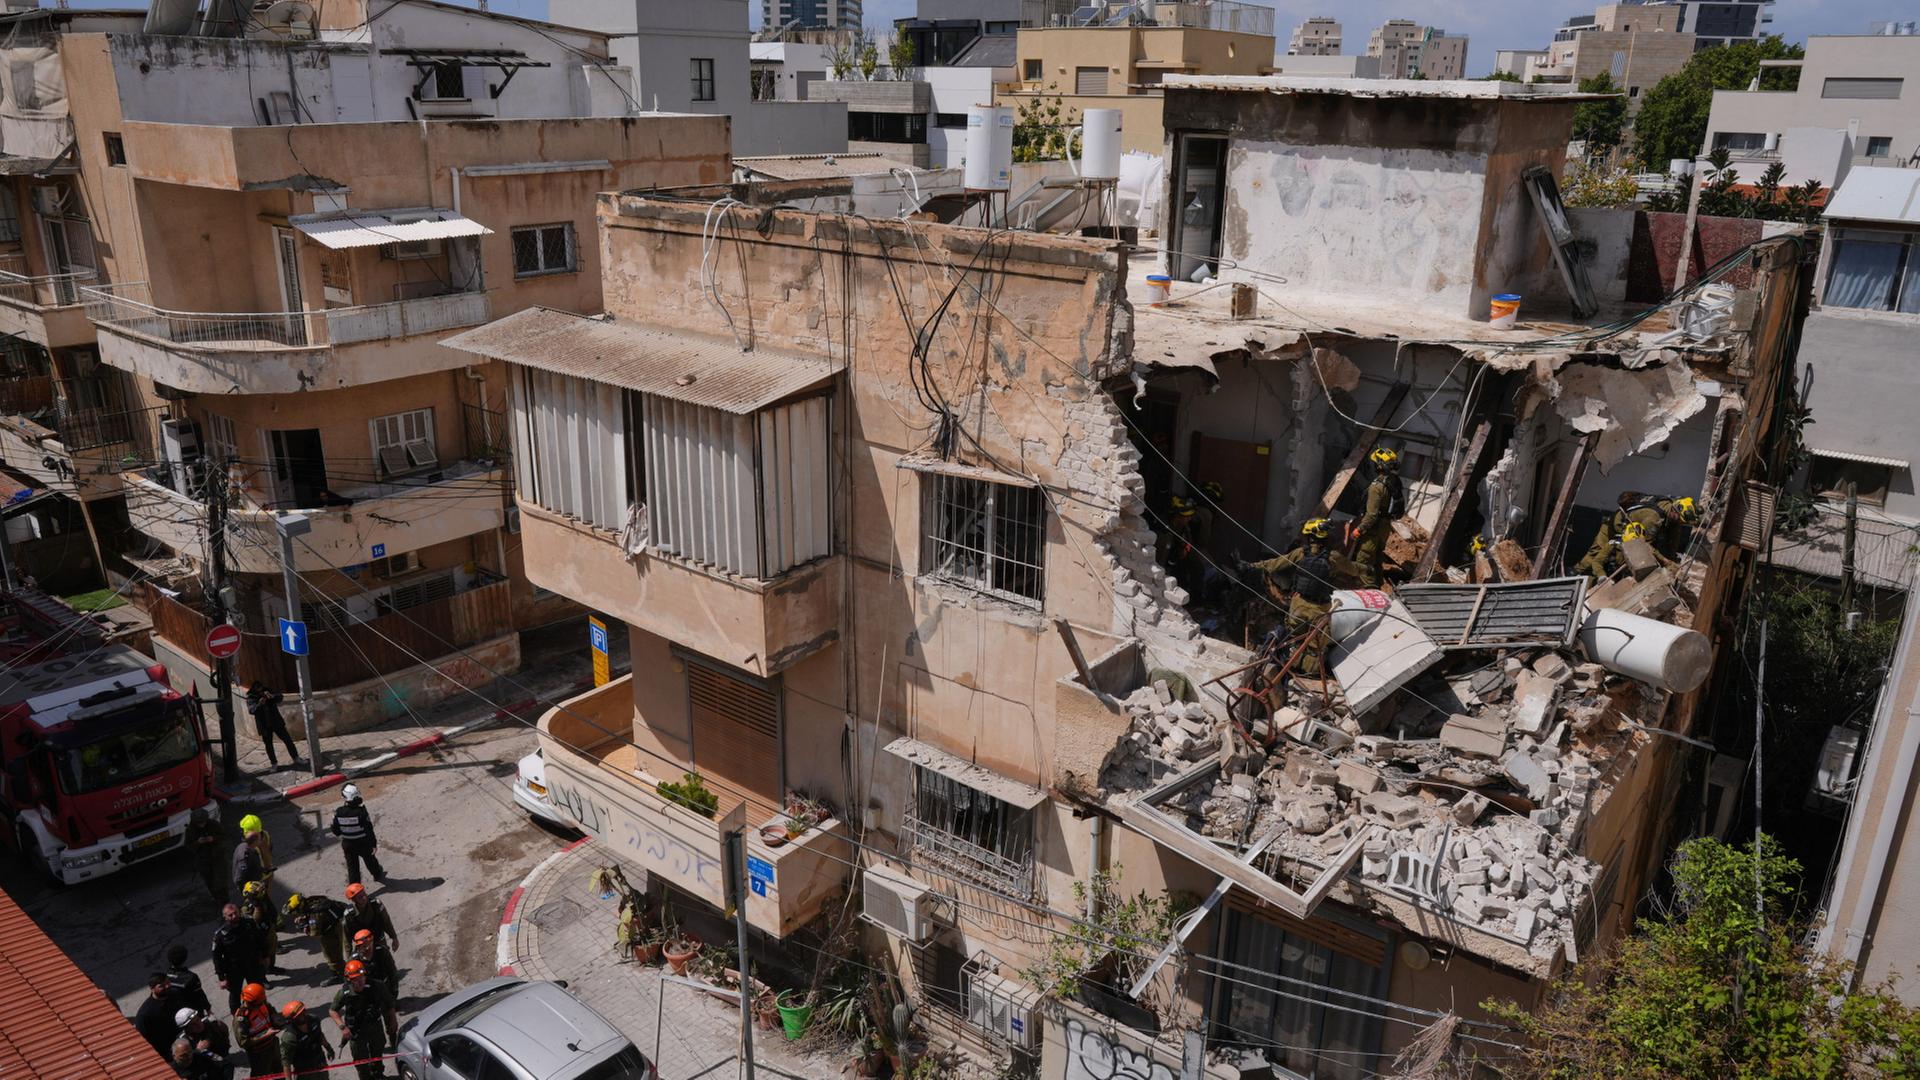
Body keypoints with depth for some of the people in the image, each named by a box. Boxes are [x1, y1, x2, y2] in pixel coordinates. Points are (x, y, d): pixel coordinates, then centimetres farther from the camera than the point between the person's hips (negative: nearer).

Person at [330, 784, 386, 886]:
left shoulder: (339, 812, -16)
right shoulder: (361, 811, -26)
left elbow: (336, 831, -5)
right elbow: (368, 830, -19)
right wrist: (374, 843, -7)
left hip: (347, 844, 2)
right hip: (363, 843, -2)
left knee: (352, 866, 13)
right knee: (370, 860, 23)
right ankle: (378, 875, 48)